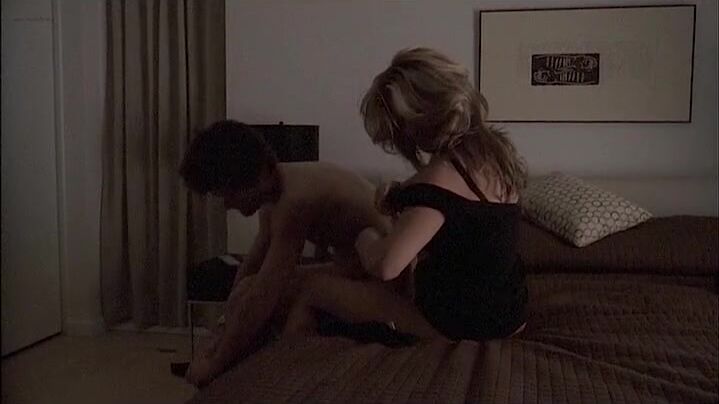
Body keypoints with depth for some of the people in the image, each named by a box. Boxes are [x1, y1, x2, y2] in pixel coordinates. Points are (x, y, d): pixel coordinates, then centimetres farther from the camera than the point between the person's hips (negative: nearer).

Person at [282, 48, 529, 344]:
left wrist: (366, 237, -13)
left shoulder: (439, 177, -26)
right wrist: (405, 198, 1)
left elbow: (383, 266, -36)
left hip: (455, 326, -8)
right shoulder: (497, 150, -1)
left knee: (312, 286, 3)